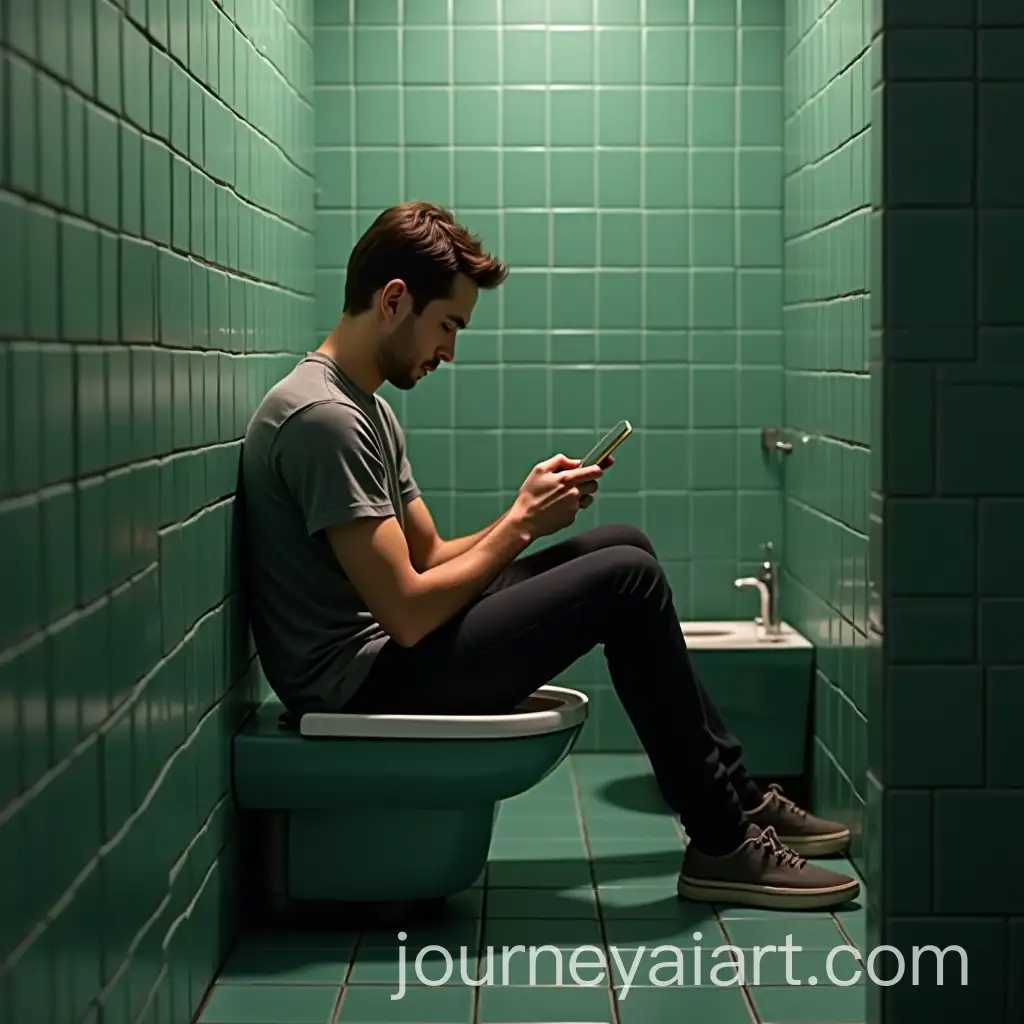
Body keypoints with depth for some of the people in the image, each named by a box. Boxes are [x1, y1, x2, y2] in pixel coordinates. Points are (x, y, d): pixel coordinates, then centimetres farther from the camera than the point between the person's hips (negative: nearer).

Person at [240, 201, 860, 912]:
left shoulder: (364, 407, 16)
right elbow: (408, 612, -22)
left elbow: (430, 557, 17)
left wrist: (526, 515, 0)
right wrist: (521, 523, -9)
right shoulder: (322, 418, -19)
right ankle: (721, 847, -4)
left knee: (622, 546, 12)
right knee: (628, 581, -13)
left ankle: (738, 798, 16)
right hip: (364, 687, -11)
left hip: (387, 658, 11)